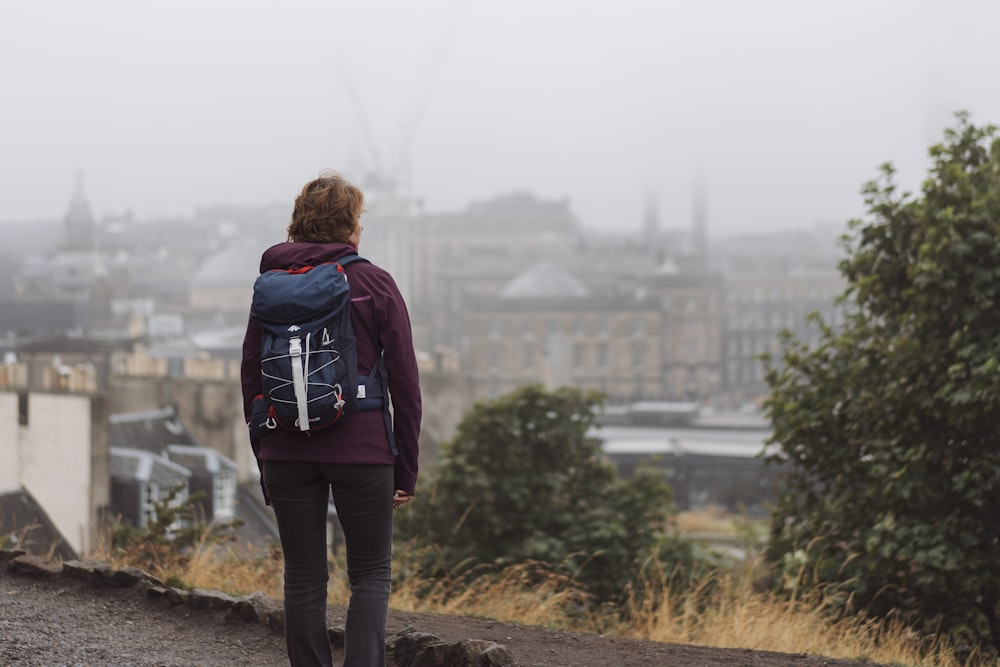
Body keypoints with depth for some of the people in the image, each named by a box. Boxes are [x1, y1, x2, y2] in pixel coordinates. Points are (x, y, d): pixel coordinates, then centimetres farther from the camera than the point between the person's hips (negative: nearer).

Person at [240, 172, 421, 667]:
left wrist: (265, 461, 16)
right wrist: (406, 469, 3)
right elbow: (404, 380, -3)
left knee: (303, 579, 9)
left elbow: (251, 379, 9)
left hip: (287, 453, 3)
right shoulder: (374, 285, -1)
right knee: (371, 574, 8)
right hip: (361, 450, -2)